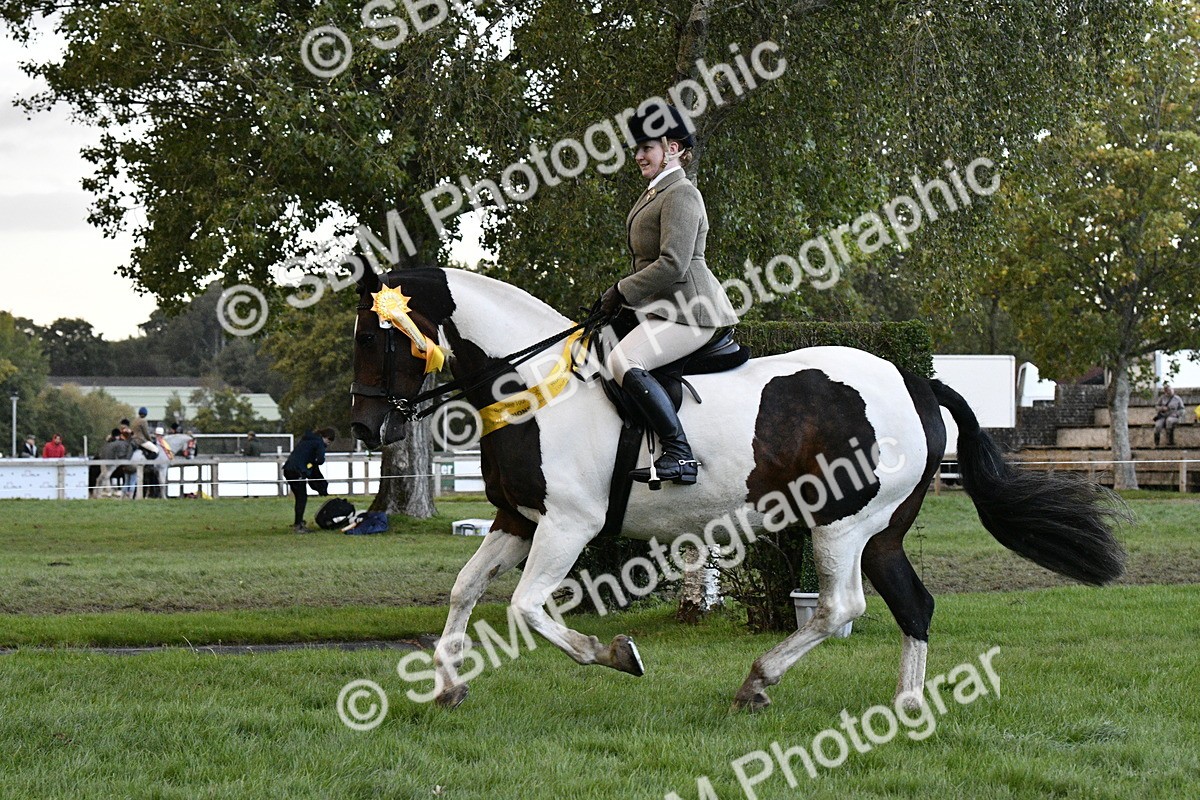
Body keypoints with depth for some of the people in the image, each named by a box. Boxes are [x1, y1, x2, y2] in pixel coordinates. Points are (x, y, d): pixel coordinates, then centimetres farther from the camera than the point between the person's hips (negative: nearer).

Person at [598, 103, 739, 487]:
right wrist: (621, 293, 12)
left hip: (687, 310, -11)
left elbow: (672, 264, -21)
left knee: (624, 361, -28)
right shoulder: (653, 194, 20)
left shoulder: (680, 195, -12)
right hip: (663, 308, 11)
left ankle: (680, 455, -29)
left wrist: (623, 292, -14)